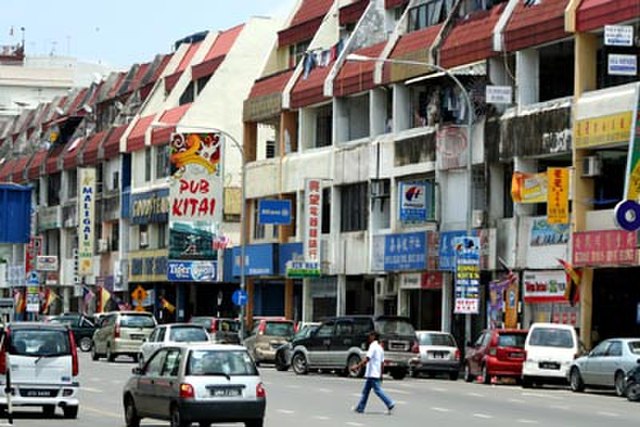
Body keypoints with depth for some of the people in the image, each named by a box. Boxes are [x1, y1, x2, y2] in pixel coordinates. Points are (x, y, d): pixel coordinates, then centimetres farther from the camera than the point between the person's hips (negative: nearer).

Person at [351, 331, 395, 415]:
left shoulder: (373, 346, -12)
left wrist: (357, 366, -25)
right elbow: (382, 362, 18)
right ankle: (360, 408, 13)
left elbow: (367, 359, -23)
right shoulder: (380, 348, 16)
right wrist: (381, 375, 22)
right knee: (365, 390, 11)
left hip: (372, 374, -10)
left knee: (378, 390, -9)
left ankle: (390, 404, -12)